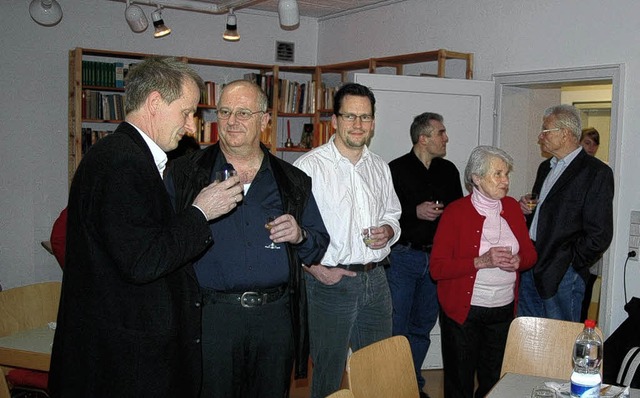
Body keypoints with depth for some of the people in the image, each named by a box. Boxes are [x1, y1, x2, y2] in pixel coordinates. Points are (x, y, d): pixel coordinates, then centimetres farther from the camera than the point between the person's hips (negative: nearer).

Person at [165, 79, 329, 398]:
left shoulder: (293, 181, 9)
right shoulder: (186, 173, 3)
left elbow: (319, 247, 12)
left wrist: (300, 236, -8)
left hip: (275, 317, 2)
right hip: (210, 317, -2)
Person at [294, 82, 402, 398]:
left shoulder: (380, 167, 11)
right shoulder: (310, 165, -9)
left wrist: (388, 232, -1)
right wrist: (315, 268, -17)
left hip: (376, 279, 6)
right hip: (331, 280, -5)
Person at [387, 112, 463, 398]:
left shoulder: (448, 171, 11)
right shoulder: (397, 169, -6)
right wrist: (416, 212, -17)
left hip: (436, 257, 5)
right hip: (403, 256, -5)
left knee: (422, 326, 13)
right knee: (396, 326, -2)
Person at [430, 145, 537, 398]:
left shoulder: (511, 207, 6)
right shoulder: (456, 212, -9)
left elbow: (530, 254, 12)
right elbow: (437, 268, -14)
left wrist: (517, 261, -11)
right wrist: (481, 262, -23)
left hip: (504, 310, 4)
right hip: (463, 311, -4)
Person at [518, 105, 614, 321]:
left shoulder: (596, 172, -9)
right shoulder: (546, 167, 18)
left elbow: (600, 234, -14)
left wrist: (569, 265, -10)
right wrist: (526, 209, 6)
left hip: (562, 275, -7)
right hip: (530, 269, 8)